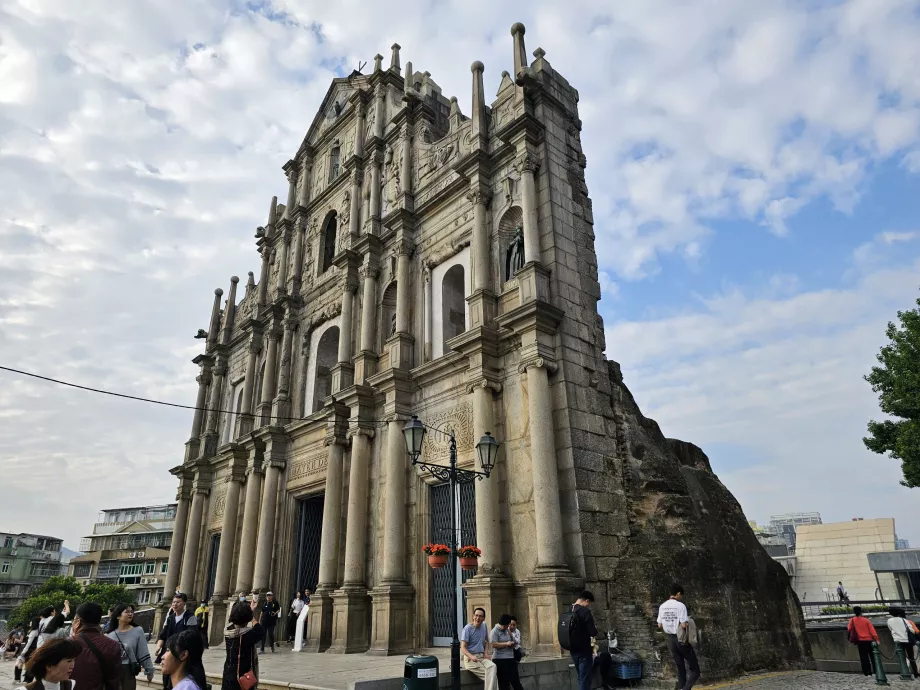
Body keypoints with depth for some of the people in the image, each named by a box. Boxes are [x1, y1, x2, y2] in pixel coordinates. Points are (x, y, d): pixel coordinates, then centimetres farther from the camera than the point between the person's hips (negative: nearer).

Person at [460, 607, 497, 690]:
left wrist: (486, 653, 5)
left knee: (493, 667, -27)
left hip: (481, 657, 5)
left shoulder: (484, 625, 7)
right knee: (488, 674, -24)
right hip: (470, 658, -5)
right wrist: (471, 656, -33)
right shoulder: (467, 628, -12)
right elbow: (463, 647, -15)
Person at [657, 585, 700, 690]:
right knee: (694, 670, 3)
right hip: (682, 640, -6)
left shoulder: (662, 606, 4)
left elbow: (660, 626, 6)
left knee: (680, 668, 16)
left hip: (670, 639, 6)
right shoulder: (680, 605, -15)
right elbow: (684, 625, -20)